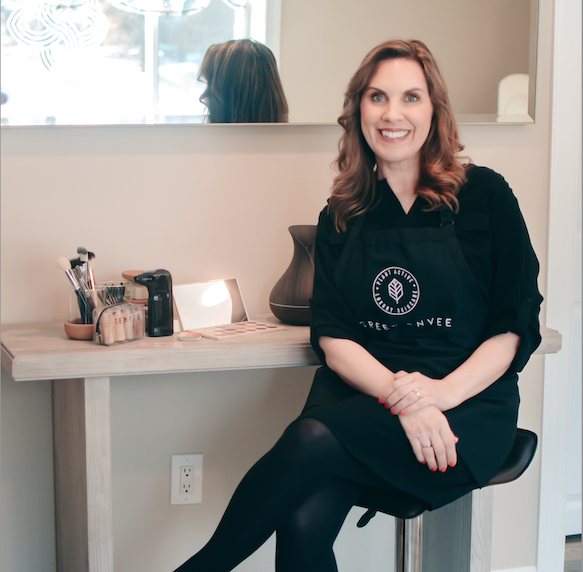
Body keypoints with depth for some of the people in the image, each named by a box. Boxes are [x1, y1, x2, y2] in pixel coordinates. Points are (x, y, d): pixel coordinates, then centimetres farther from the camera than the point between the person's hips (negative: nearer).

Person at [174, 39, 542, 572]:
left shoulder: (484, 195, 3)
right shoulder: (342, 214, 11)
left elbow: (516, 327, 1)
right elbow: (333, 338, 3)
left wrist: (444, 392, -16)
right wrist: (399, 397, -16)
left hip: (467, 405, -2)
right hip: (361, 395, 3)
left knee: (314, 440, -30)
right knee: (303, 525, -29)